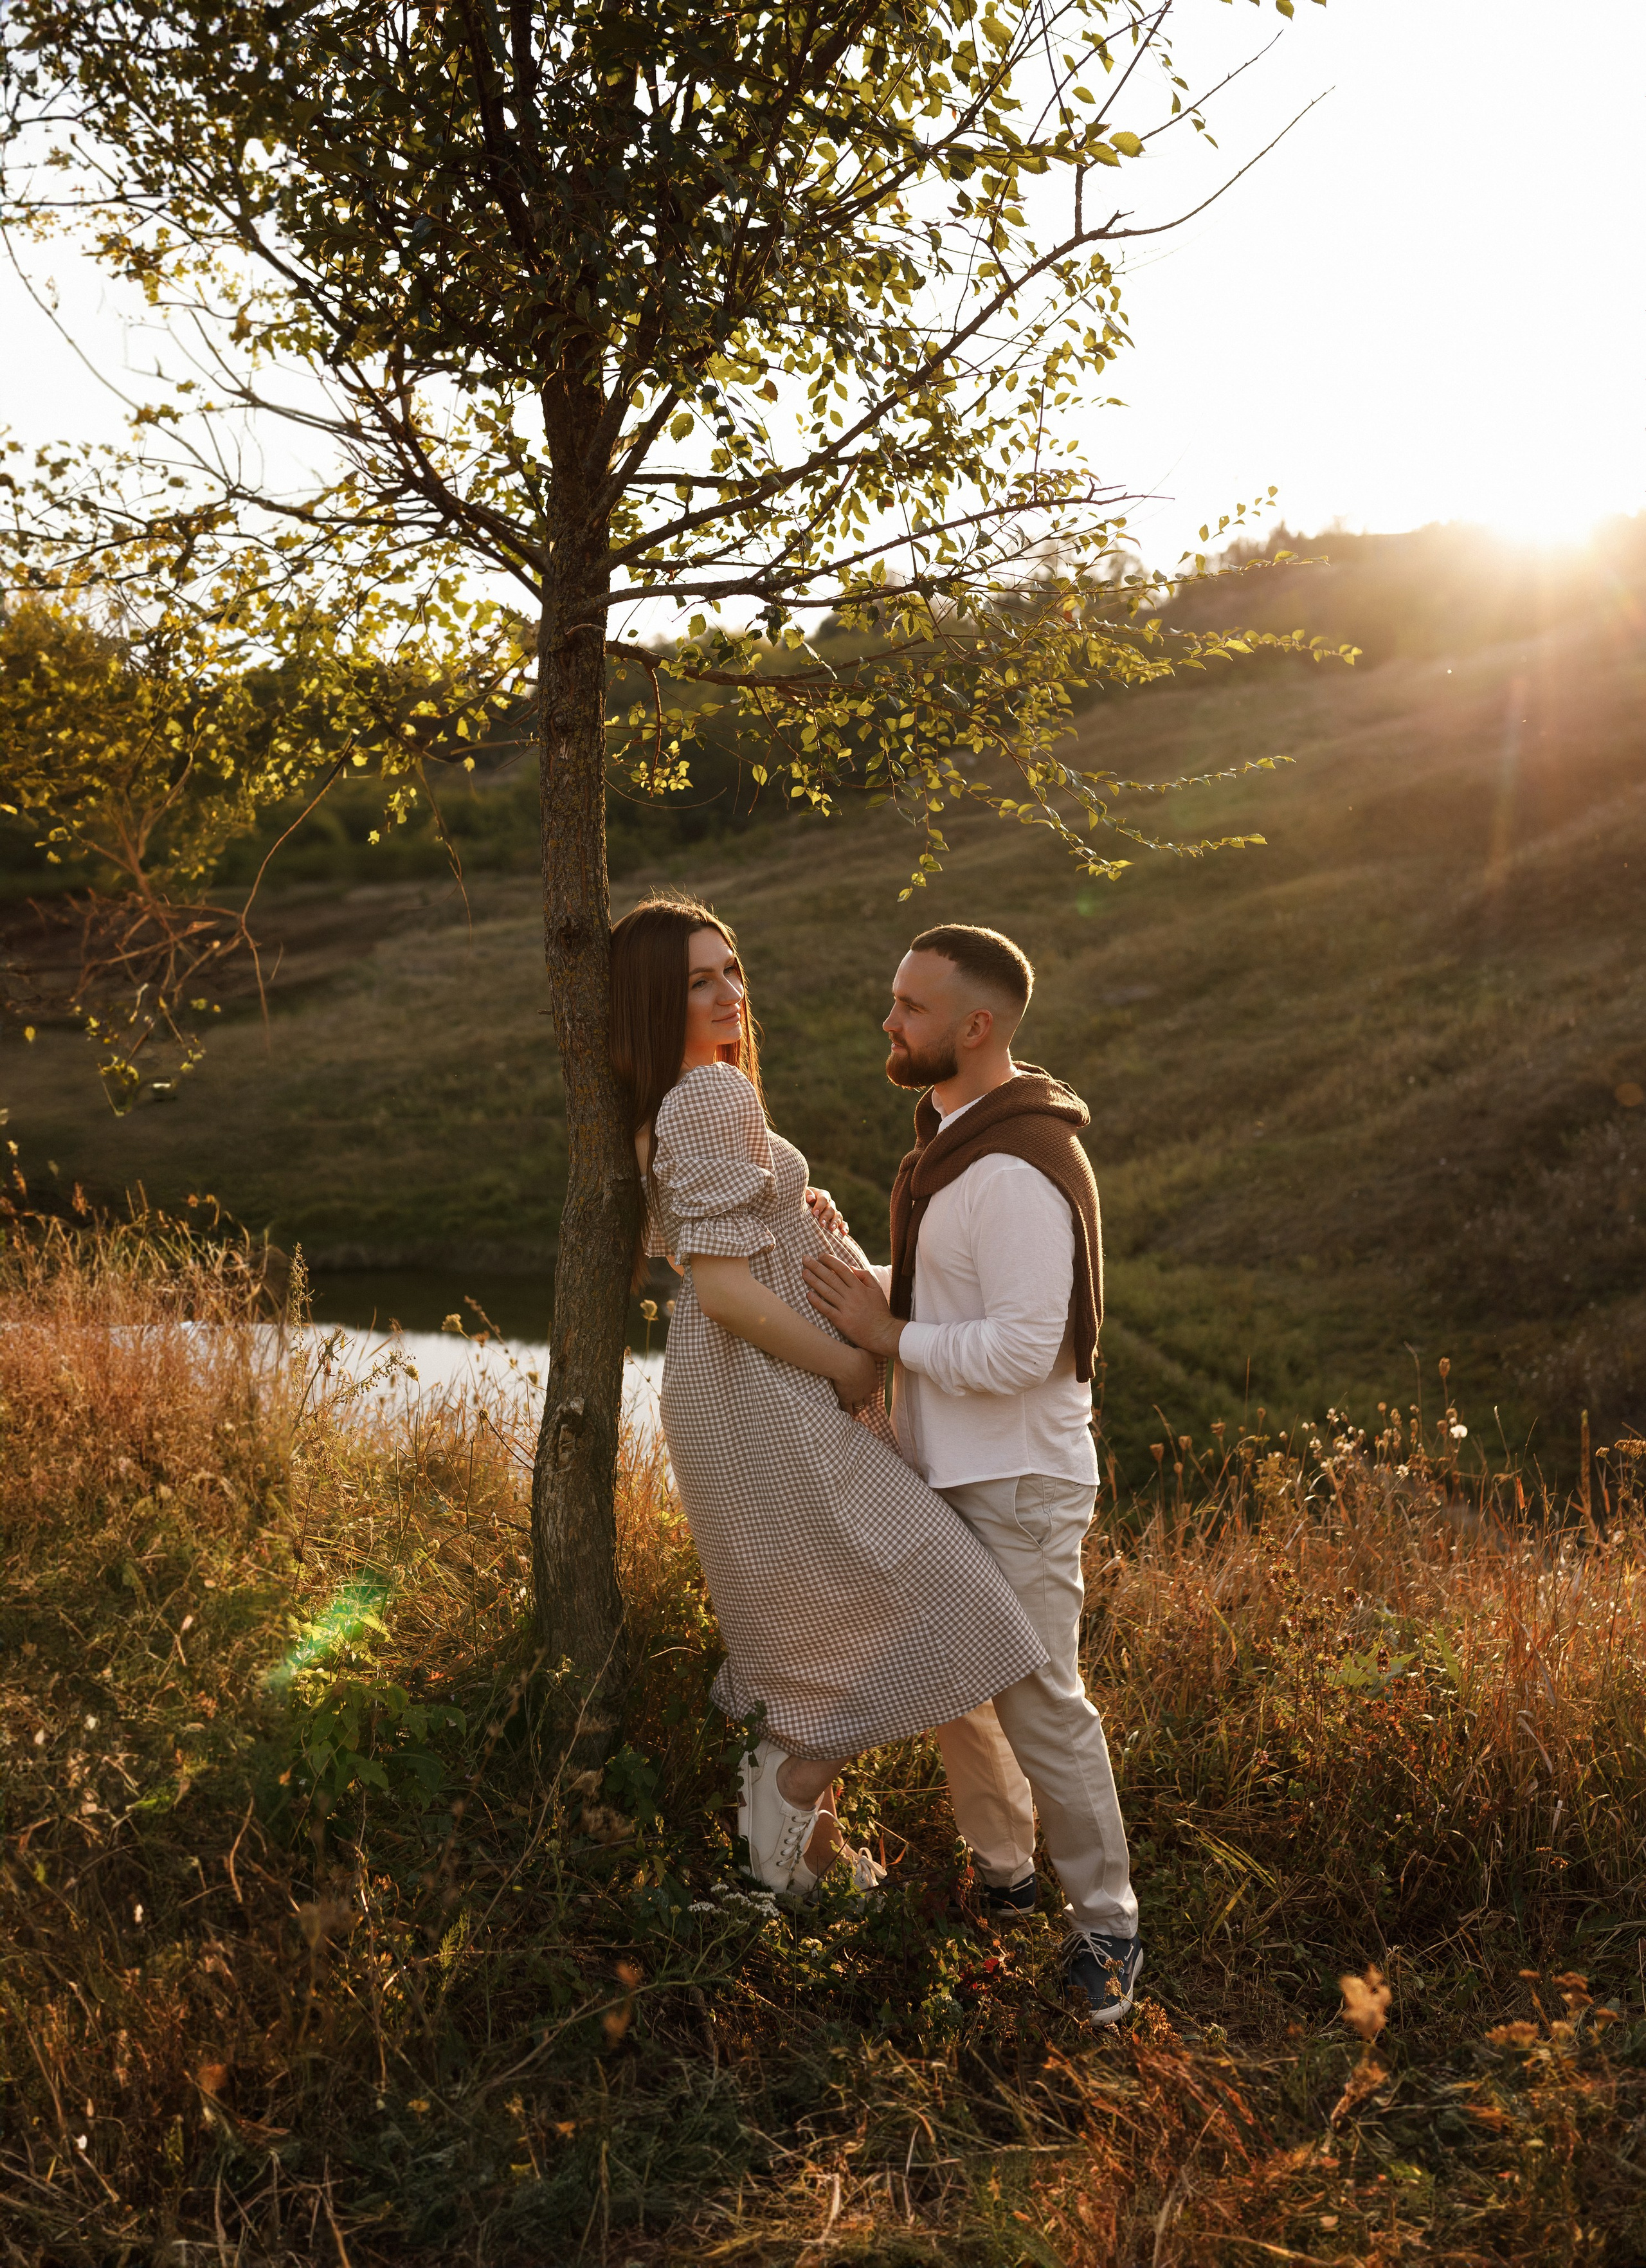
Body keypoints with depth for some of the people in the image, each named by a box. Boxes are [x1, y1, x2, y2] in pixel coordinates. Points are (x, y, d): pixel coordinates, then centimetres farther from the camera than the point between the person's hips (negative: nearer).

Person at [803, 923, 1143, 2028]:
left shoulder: (1018, 1172, -24)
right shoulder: (953, 1139, 9)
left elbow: (1020, 1349, -28)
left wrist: (887, 1334, -19)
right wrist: (870, 1290, 4)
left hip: (1019, 1484, -10)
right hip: (945, 1473, 10)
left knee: (1040, 1704, -2)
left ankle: (1105, 1925, 13)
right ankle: (1003, 1868, 37)